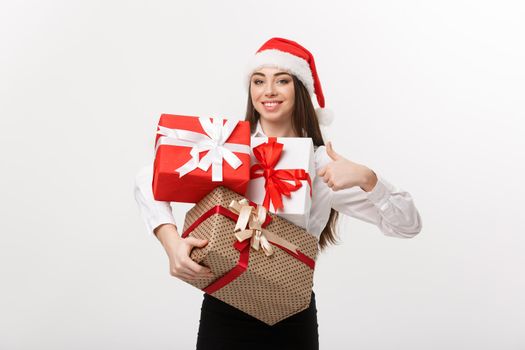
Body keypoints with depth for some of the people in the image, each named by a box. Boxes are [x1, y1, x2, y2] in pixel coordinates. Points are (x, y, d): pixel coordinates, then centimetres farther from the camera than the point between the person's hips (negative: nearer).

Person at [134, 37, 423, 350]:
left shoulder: (323, 164, -6)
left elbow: (408, 224, -8)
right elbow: (149, 181, -12)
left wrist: (366, 177, -24)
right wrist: (172, 242, -28)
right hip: (224, 312, 0)